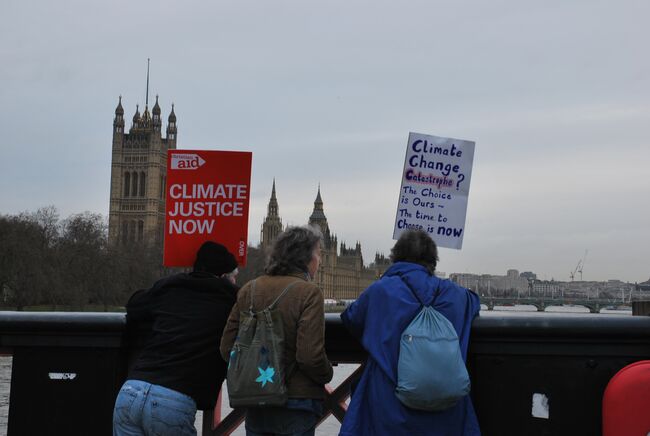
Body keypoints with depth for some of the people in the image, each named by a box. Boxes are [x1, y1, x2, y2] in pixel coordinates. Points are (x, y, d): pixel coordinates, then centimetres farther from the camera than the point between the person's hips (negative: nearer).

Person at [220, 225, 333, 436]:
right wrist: (326, 375, 1)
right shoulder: (308, 292, -13)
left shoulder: (249, 289, 2)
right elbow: (310, 356, -20)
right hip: (296, 403, -5)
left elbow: (227, 348, 2)